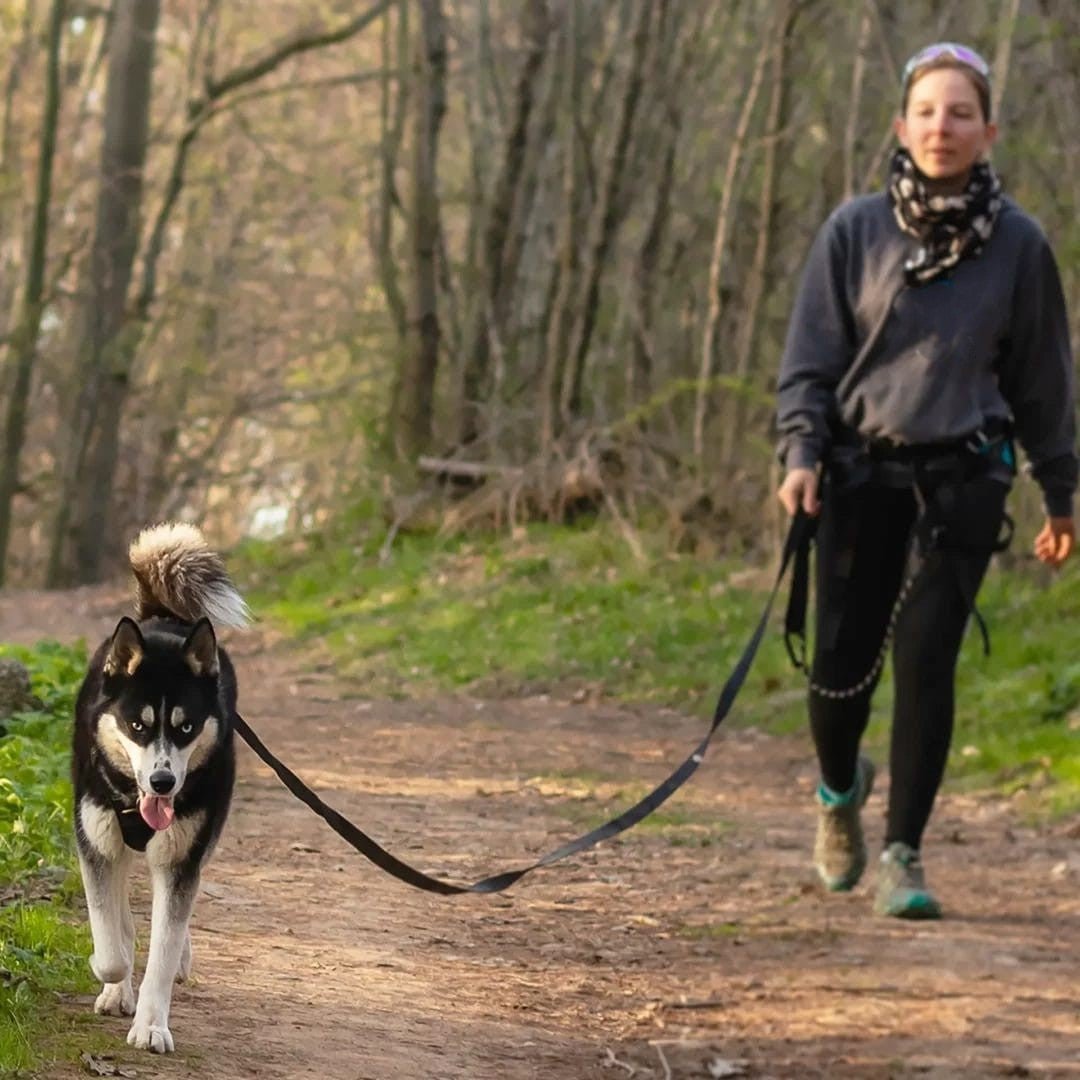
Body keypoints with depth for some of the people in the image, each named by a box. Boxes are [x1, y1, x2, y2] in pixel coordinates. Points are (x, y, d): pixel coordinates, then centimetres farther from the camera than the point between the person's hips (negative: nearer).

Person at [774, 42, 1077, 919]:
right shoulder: (855, 233, -1)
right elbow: (810, 356, 4)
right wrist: (800, 454, -10)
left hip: (962, 482, 0)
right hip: (862, 474, 0)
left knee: (925, 662, -10)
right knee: (843, 665, 1)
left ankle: (904, 855, 1)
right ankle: (840, 791, 34)